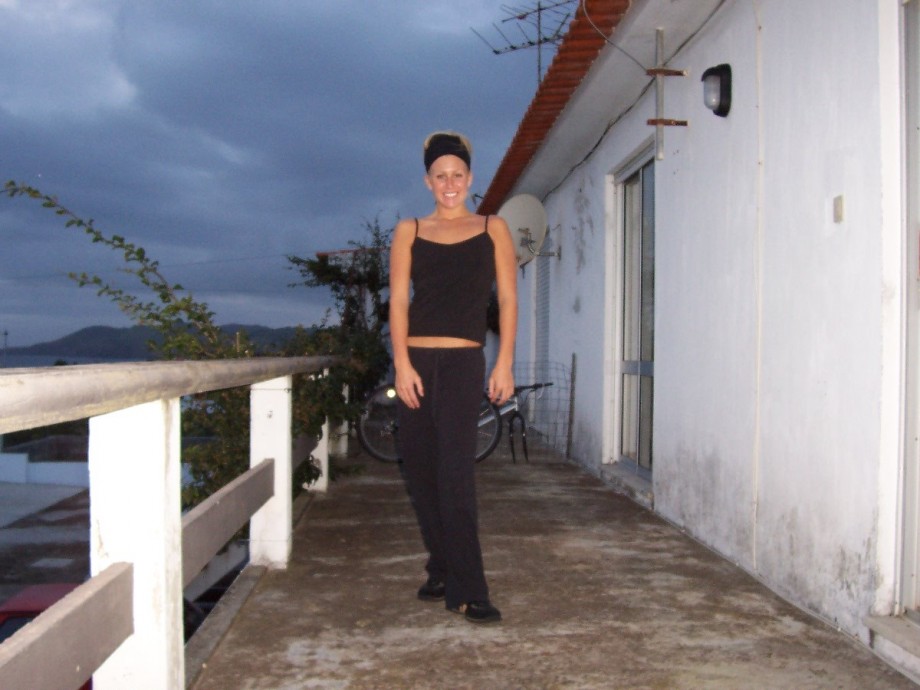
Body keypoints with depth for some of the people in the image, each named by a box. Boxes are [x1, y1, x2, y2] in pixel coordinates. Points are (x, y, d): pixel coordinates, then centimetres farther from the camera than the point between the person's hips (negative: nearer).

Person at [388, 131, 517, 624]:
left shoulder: (492, 228, 11)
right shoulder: (409, 231, 12)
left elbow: (508, 298, 6)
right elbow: (398, 299, 4)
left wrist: (504, 363, -4)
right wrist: (402, 363, -8)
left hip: (464, 361, -2)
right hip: (415, 360, 3)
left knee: (455, 474, -12)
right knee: (420, 472, 5)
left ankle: (466, 591, -8)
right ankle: (442, 572, 20)